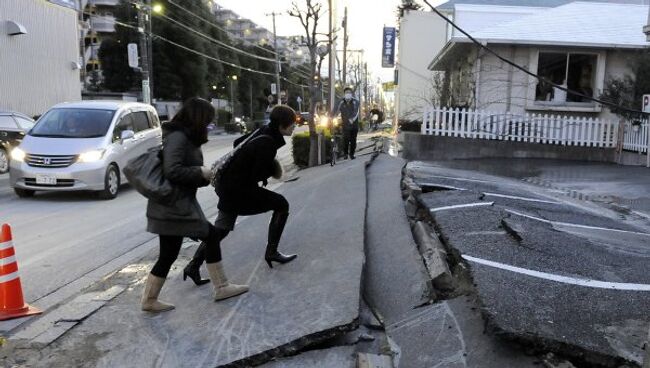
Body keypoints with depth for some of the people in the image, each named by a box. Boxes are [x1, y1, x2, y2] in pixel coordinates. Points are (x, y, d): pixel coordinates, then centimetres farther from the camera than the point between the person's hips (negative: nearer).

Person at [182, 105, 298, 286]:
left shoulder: (263, 132, 5)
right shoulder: (267, 144, -23)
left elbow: (238, 143, 19)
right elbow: (258, 176, -22)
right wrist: (273, 169, -3)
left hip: (229, 184, 9)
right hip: (241, 189, -9)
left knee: (220, 229, 16)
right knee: (281, 205, 2)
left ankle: (193, 266, 19)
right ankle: (271, 252, 8)